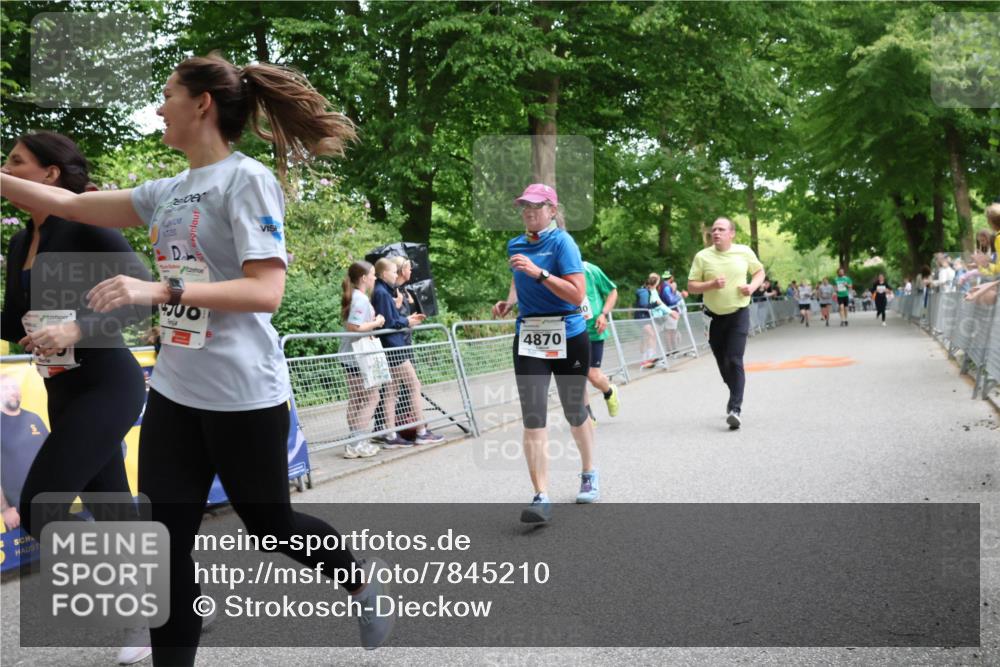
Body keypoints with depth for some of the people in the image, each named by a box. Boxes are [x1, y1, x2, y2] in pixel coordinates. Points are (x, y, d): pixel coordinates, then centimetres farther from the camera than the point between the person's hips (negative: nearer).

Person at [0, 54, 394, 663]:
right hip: (173, 391, 7)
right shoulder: (168, 192, 12)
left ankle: (363, 582, 39)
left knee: (269, 524, 12)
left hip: (243, 395, -7)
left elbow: (266, 292, -20)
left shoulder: (247, 179, -12)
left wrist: (160, 289, -27)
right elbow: (70, 204, 18)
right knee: (166, 544, 6)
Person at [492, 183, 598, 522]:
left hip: (568, 338, -4)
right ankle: (541, 497, -9)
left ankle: (589, 475, 38)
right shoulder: (515, 245, 8)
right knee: (533, 419, -9)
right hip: (528, 338, 4)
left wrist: (538, 273, -26)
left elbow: (577, 294, -19)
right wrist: (508, 303, 7)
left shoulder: (562, 242, -9)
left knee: (574, 412, 13)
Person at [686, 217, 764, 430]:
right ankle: (735, 395, 41)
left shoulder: (744, 252, -2)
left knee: (735, 361, -14)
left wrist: (753, 286, -6)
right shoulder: (702, 256, -4)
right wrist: (711, 284, -21)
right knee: (723, 363, 14)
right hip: (714, 317, 2)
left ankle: (735, 409, -15)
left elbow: (759, 271, 14)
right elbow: (691, 286, -3)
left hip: (739, 314, -2)